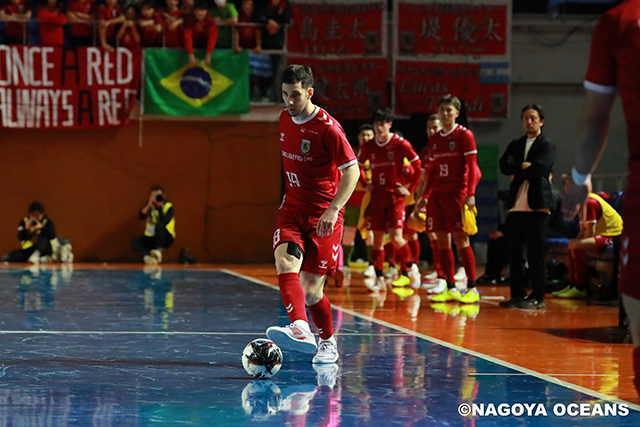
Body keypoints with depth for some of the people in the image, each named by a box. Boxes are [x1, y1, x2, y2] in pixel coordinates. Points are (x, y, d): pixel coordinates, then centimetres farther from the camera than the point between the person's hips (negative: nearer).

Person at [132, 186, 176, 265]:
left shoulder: (168, 206, -6)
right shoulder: (149, 206, 8)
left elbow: (165, 221, -23)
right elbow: (141, 216, -9)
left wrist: (159, 207, -23)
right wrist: (149, 204, -18)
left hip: (166, 238, -5)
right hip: (151, 238, 5)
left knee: (160, 226, -36)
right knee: (135, 240, -20)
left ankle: (159, 251, -39)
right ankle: (146, 257, -42)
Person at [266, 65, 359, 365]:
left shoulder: (327, 127, -14)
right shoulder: (285, 119, 7)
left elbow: (352, 171, -15)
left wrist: (333, 209, -24)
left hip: (324, 214, -5)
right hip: (292, 208, 5)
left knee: (310, 291, -5)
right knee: (285, 264, -24)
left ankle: (328, 343, 21)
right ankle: (300, 329, -41)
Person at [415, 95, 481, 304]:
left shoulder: (464, 135, -3)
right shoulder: (434, 139, 15)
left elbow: (471, 167, -8)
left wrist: (470, 194, -16)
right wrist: (425, 196, 17)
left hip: (457, 193, -6)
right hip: (437, 194, 6)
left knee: (461, 239, -9)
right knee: (442, 241, 4)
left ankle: (472, 288, -6)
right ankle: (451, 289, 10)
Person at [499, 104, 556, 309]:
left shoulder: (547, 145, 0)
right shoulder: (515, 144, 17)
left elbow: (540, 167, -15)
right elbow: (504, 166, 3)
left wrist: (517, 171, -3)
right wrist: (523, 166, -11)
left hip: (537, 204, -5)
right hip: (517, 204, 5)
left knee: (535, 252, -4)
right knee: (515, 251, 5)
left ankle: (537, 296, 1)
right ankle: (518, 294, 11)